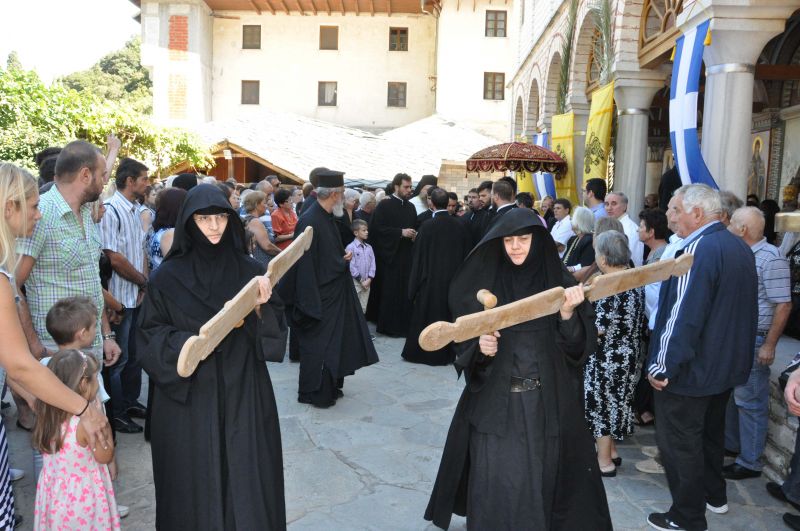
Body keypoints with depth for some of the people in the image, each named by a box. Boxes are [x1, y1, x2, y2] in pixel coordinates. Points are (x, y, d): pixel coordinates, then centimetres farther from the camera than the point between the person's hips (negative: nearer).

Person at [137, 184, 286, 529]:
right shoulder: (168, 276, -2)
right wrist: (187, 341, -18)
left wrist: (261, 308, -17)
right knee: (194, 482, 8)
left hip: (243, 395, 1)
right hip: (188, 396, -1)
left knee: (247, 480, 6)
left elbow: (274, 331, 3)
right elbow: (149, 333, -1)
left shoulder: (249, 270, 2)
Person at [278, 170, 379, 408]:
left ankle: (330, 386, 31)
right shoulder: (310, 222, -22)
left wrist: (343, 259, 0)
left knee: (334, 342, 17)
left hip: (334, 294, 9)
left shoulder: (327, 218, 7)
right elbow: (303, 266, -22)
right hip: (320, 297, -9)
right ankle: (314, 393, 18)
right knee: (317, 346, 3)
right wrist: (310, 303, -21)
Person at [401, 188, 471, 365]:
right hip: (453, 279, 3)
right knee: (449, 315, 14)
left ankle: (420, 351, 17)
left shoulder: (427, 226, -14)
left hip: (431, 279, -3)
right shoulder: (460, 226, -5)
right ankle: (447, 353, 21)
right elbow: (467, 254, 3)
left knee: (425, 316, 9)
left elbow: (418, 257, -8)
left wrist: (415, 283, 1)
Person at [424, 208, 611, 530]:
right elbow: (463, 341, -1)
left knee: (540, 480, 13)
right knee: (495, 484, 6)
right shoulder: (484, 283, -3)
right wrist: (479, 347, -22)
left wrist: (568, 314, -23)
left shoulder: (559, 281, -2)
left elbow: (580, 346, -5)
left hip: (546, 402, 1)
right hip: (494, 401, 0)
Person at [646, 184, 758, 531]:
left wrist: (662, 366, -20)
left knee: (679, 442, 5)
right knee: (711, 433, 25)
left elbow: (683, 315, -28)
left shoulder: (699, 249, -24)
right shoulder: (740, 248, 6)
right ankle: (714, 495, 42)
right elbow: (745, 309, 15)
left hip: (690, 371, -9)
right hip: (728, 365, 10)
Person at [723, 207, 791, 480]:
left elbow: (783, 305, -18)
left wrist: (769, 345, -19)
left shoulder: (770, 258, -16)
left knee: (750, 402, 1)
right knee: (731, 396, 19)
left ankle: (749, 462, 13)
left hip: (753, 341, -8)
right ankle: (730, 444, 34)